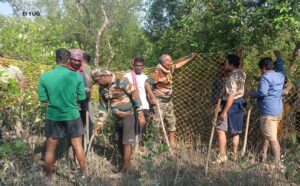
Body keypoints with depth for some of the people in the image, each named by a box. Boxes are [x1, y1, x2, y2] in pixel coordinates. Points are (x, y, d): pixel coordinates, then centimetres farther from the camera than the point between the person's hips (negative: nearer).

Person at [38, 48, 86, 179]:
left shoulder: (44, 77, -11)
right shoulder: (76, 76, -12)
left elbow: (42, 98, -1)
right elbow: (81, 97, -4)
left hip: (53, 116, 0)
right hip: (72, 115, 0)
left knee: (50, 148, 14)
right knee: (77, 145, 16)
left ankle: (49, 176, 26)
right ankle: (83, 171, 30)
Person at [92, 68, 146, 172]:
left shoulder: (121, 81, -15)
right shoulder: (102, 89, 5)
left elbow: (134, 95, -16)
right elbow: (103, 107, 13)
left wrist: (140, 114, -18)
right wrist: (99, 123, 6)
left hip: (129, 116, -7)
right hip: (118, 118, 7)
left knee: (127, 142, -7)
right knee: (120, 142, 12)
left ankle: (126, 171, -1)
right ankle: (125, 164, 28)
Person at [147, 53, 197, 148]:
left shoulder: (170, 69, 5)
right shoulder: (157, 73, -19)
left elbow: (178, 65, 22)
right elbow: (147, 83, -25)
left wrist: (189, 58, 30)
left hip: (168, 100, 9)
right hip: (159, 101, -8)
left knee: (171, 121, 13)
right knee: (156, 122, -8)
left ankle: (172, 143, 24)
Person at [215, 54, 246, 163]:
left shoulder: (232, 78, -22)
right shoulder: (242, 73, 4)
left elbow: (231, 96, -26)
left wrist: (224, 112, -25)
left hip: (231, 105, -9)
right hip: (239, 103, 9)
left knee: (220, 129, -4)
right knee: (236, 131, 13)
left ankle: (222, 155, -5)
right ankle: (234, 154, 20)